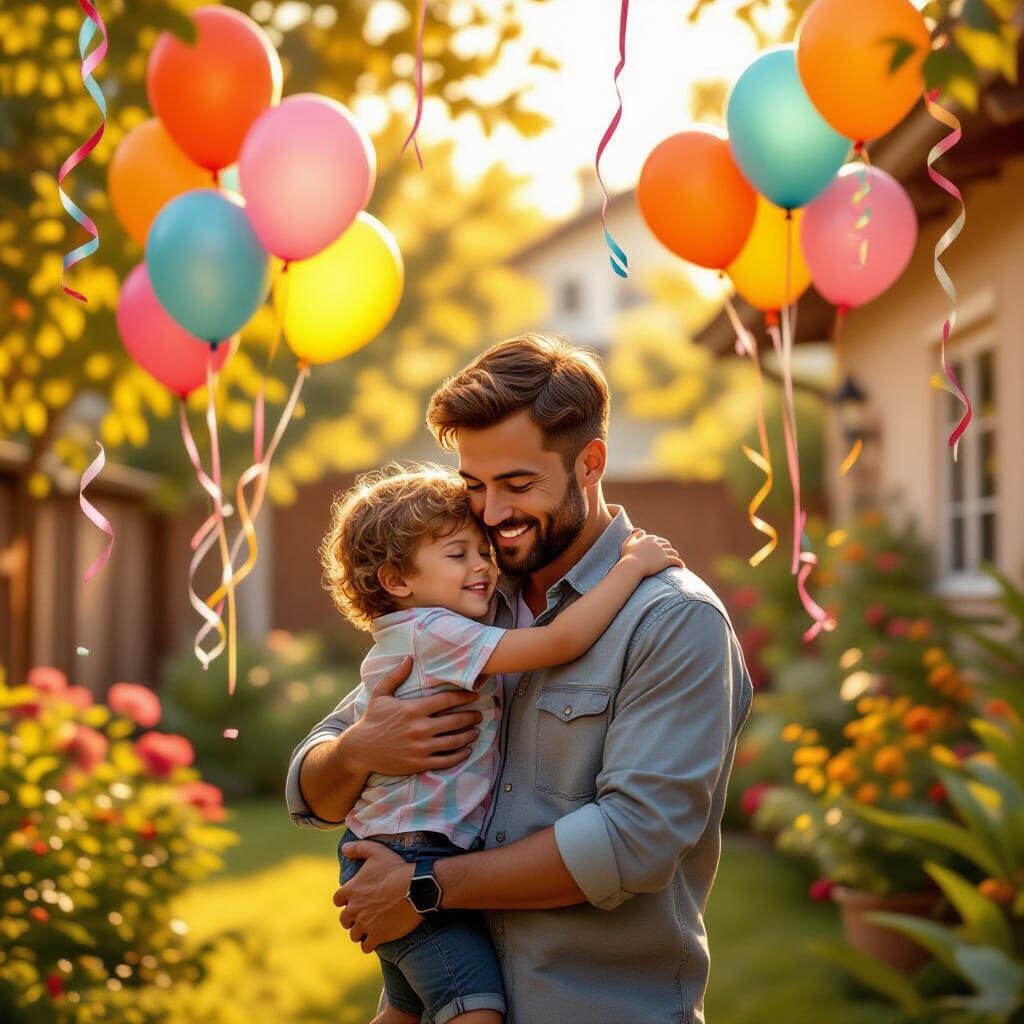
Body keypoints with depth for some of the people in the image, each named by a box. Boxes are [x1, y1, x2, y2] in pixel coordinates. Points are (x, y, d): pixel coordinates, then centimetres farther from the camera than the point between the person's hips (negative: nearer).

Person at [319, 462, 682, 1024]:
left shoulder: (393, 644, 14)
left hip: (382, 861, 11)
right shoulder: (437, 634, -19)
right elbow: (559, 641, -26)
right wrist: (631, 566, -19)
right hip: (419, 864, -11)